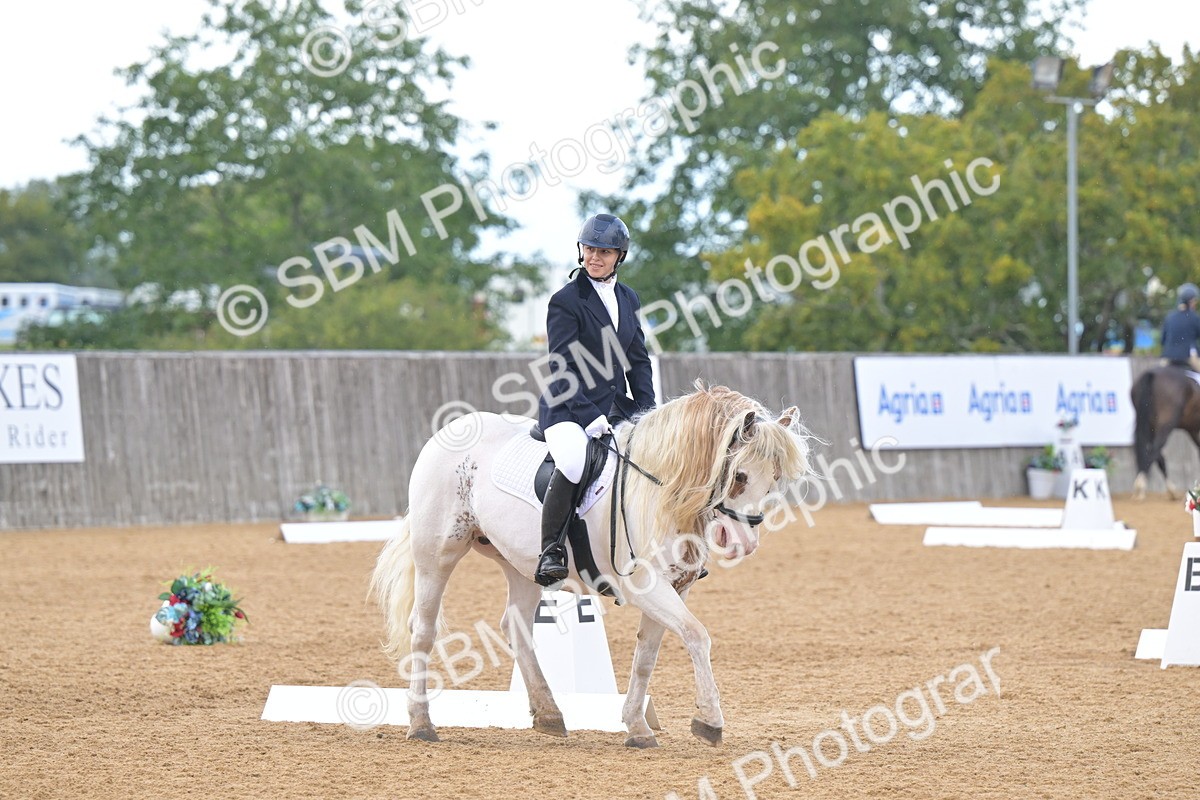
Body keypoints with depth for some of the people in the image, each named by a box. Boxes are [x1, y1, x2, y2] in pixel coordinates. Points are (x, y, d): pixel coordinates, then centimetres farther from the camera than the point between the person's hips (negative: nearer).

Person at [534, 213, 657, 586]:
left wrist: (648, 412, 4)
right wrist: (590, 417, -21)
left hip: (616, 409, 7)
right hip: (567, 407, -7)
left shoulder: (628, 299, 13)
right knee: (573, 461, -35)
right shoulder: (566, 300, -8)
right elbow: (562, 369, -13)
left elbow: (638, 361, 16)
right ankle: (551, 552, -27)